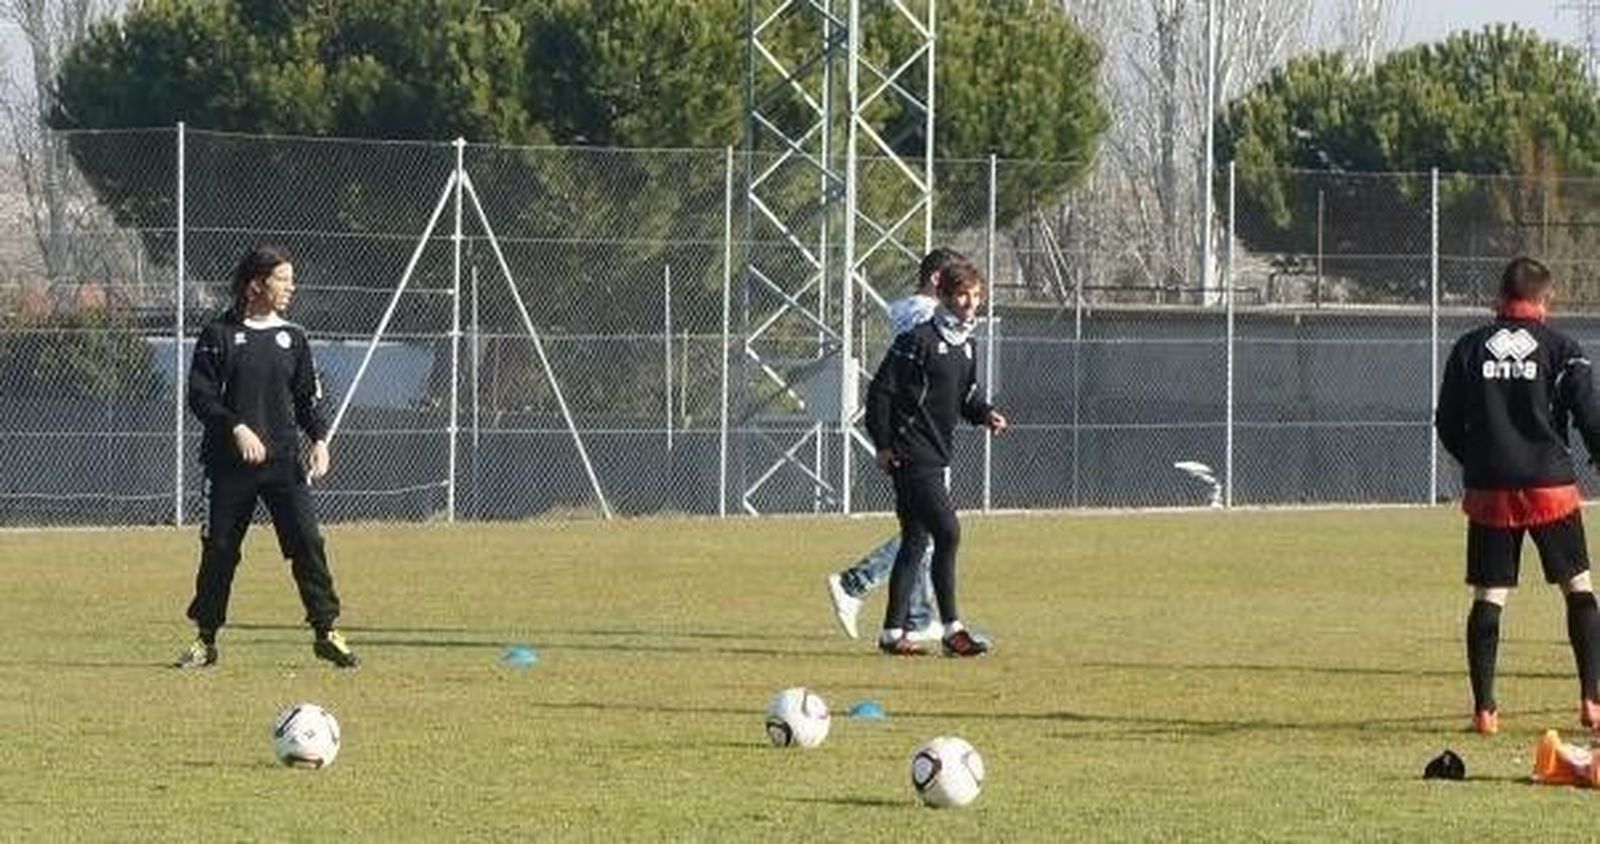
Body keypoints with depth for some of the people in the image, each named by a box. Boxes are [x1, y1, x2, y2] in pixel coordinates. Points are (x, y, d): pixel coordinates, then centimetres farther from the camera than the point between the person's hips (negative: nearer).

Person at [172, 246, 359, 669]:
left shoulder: (291, 337, 11)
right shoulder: (219, 335, -1)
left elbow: (307, 396, 15)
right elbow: (200, 395, -5)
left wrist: (319, 439, -1)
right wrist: (236, 428, -18)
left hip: (284, 460, 3)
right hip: (230, 462, -3)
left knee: (307, 540, -7)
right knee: (219, 549, 2)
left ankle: (326, 630, -1)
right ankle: (205, 639, 12)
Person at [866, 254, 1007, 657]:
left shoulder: (966, 347, 14)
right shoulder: (919, 340, -12)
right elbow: (881, 390, -12)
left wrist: (985, 414, 2)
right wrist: (883, 443, -13)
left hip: (936, 456, 9)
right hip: (910, 454, -9)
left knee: (915, 541, 11)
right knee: (947, 533, -14)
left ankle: (893, 632, 15)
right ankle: (952, 630, -10)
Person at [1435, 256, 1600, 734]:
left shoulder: (1469, 349, 5)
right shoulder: (1559, 349, -2)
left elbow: (1447, 425, 8)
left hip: (1489, 491, 2)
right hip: (1550, 487, -2)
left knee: (1488, 598, 5)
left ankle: (1484, 708, -1)